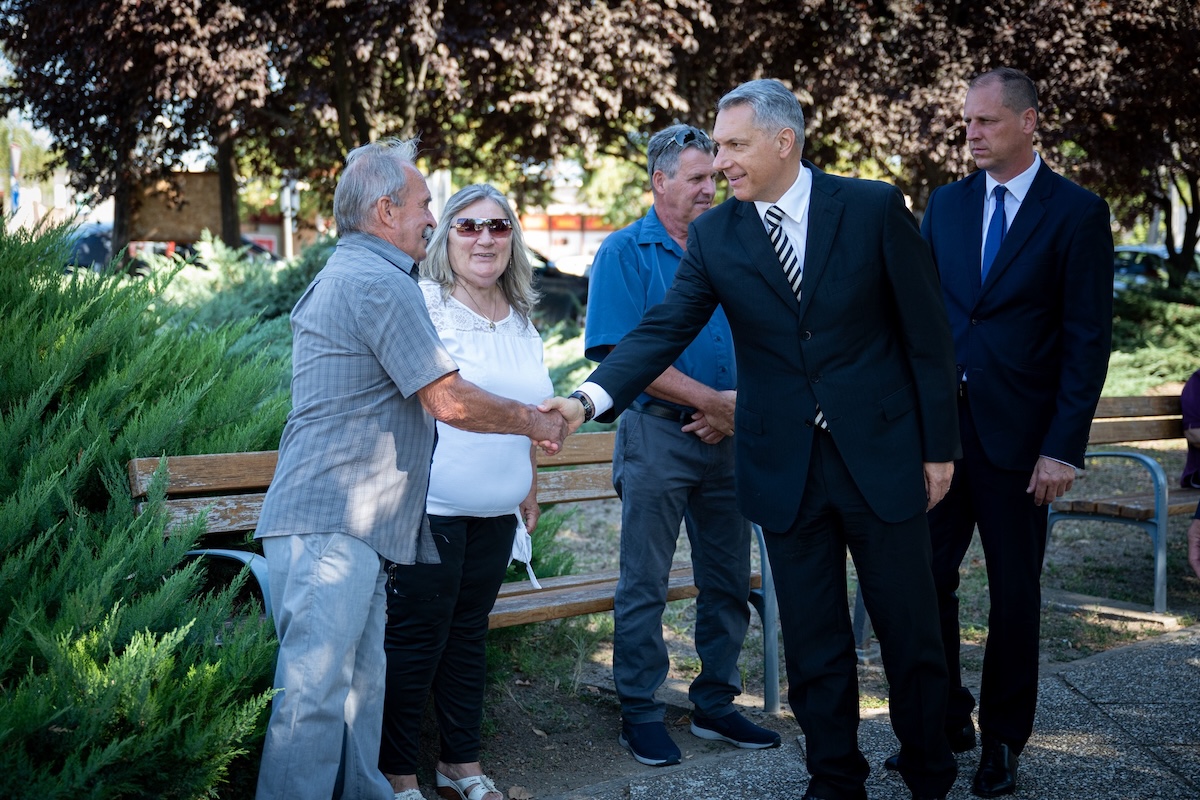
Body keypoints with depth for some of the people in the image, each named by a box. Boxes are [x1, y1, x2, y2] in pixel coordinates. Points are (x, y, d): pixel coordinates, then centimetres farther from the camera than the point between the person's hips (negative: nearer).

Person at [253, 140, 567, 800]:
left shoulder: (339, 275, 22)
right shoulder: (380, 283, -12)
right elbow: (450, 402, -15)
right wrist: (536, 422, 1)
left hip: (350, 524, 11)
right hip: (331, 525, -11)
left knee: (359, 683, 14)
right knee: (315, 692, -9)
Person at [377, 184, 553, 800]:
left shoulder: (521, 318, 13)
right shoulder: (423, 304, -9)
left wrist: (531, 489, 22)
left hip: (496, 511, 7)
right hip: (430, 504, -7)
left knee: (469, 631, 15)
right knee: (416, 636, 0)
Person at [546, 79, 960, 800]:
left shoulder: (875, 207, -6)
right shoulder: (715, 235, 0)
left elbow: (927, 333, -3)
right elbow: (662, 332, -7)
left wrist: (939, 445, -2)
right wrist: (589, 398, -23)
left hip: (881, 457, -1)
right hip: (786, 467, 2)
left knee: (912, 636, 9)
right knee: (815, 647, 10)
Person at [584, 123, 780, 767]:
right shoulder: (625, 252, -3)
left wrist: (739, 407, -7)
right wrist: (711, 400, -14)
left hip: (727, 435, 5)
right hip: (658, 432, -5)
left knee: (728, 581, 10)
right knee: (644, 585, 1)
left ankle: (716, 705, 22)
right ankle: (640, 714, 12)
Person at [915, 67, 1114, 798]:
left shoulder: (1078, 212, -4)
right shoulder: (947, 203, 9)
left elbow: (1088, 339, -7)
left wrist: (1063, 447, -12)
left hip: (1017, 434, -3)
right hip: (939, 425, 4)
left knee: (1014, 593, 8)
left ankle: (1003, 741, 23)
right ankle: (947, 720, 22)